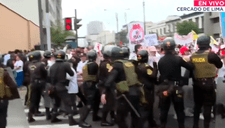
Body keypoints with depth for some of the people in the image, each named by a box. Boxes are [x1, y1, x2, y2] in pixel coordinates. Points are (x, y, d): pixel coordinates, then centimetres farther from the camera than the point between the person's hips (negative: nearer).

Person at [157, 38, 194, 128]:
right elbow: (191, 67, -4)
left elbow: (161, 73, 5)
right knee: (179, 110, 11)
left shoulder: (160, 61, -4)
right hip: (176, 87, -2)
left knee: (164, 110, 12)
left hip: (164, 87, 2)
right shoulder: (178, 59, -11)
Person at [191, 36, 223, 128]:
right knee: (207, 105, 2)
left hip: (197, 83, 5)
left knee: (197, 104, 16)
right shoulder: (211, 55, -13)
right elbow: (220, 65, 1)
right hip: (208, 83, -5)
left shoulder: (193, 56, 1)